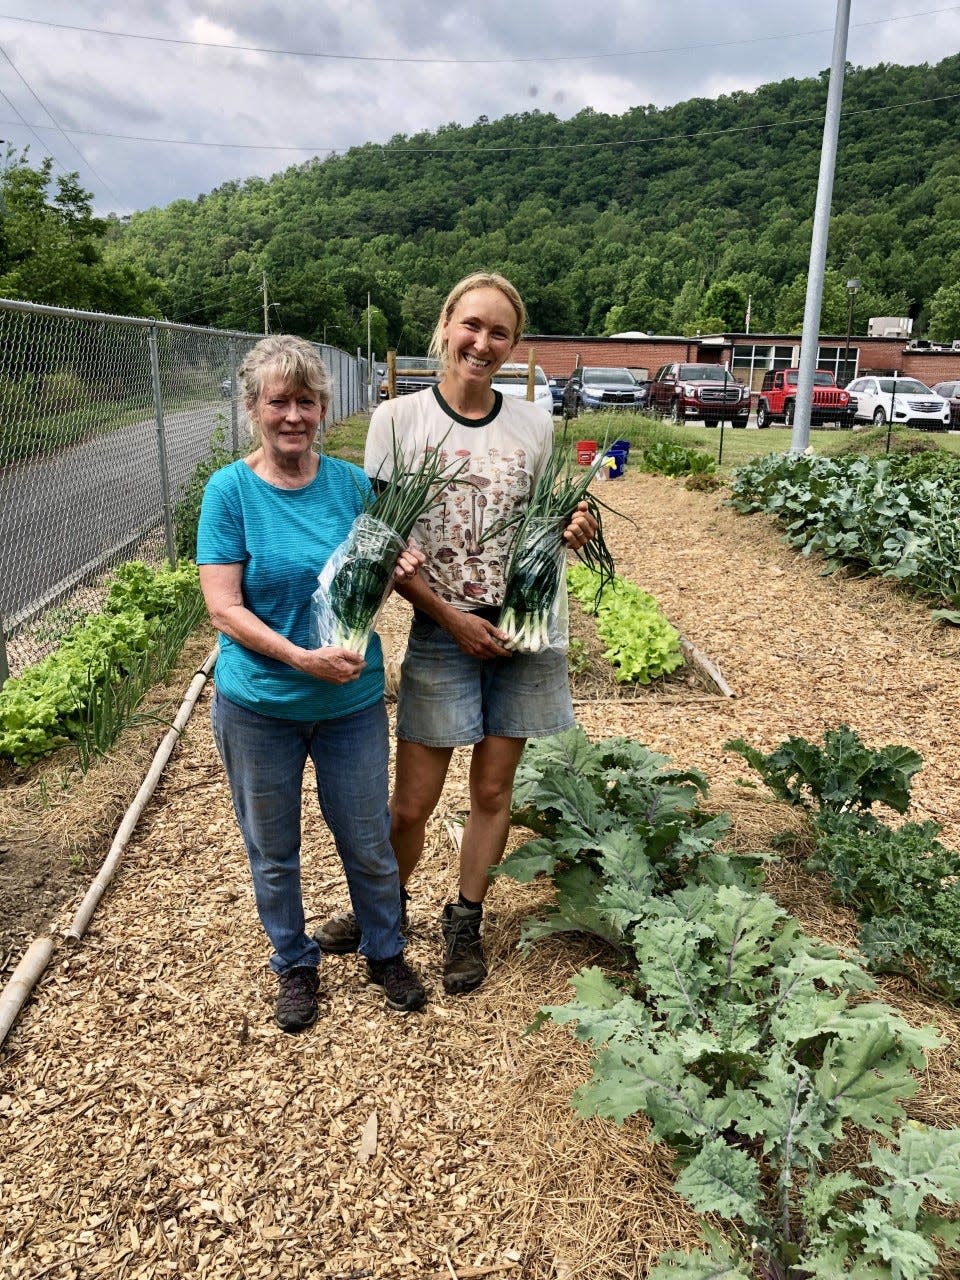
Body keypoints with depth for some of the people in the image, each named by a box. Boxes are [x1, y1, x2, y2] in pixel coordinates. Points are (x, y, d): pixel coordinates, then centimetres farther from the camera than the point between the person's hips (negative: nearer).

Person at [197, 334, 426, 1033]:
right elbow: (223, 607, -15)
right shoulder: (230, 489, -10)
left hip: (353, 701, 2)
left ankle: (386, 951, 39)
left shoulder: (352, 484, -3)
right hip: (258, 706, -1)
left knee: (369, 844, 14)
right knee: (273, 851, 16)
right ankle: (294, 963, 40)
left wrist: (393, 573, -17)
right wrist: (302, 658, -26)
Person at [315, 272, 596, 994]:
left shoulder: (535, 426, 2)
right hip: (440, 635, -2)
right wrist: (452, 617, -13)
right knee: (412, 805, 5)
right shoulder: (399, 419, -5)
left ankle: (466, 921, 34)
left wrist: (569, 531, -9)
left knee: (493, 790, 12)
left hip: (523, 631, 2)